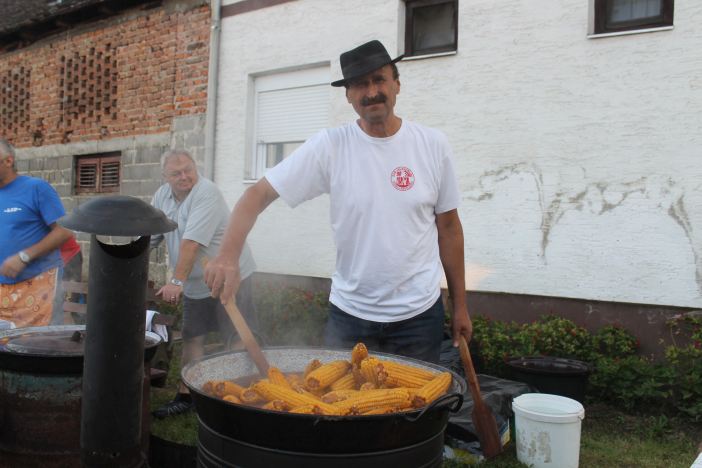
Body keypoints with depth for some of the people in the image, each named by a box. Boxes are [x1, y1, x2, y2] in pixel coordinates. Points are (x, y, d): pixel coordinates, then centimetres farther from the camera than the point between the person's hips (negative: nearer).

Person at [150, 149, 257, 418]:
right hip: (195, 283, 7)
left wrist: (177, 281, -33)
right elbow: (149, 237, 9)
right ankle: (185, 396, 24)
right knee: (192, 338, 13)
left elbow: (192, 242, -29)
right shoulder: (162, 196, 4)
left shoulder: (206, 193, -21)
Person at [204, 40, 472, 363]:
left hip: (419, 315, 1)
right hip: (349, 313, 0)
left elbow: (449, 227, 4)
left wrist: (460, 305, 7)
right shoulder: (329, 146, -9)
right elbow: (258, 194, -12)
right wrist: (228, 255, -29)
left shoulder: (432, 144, -3)